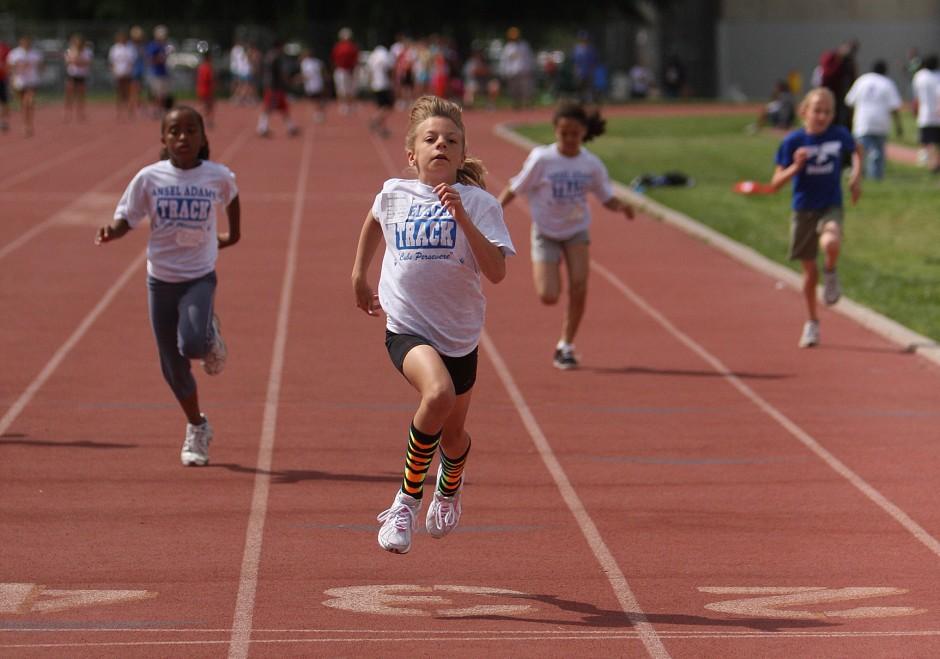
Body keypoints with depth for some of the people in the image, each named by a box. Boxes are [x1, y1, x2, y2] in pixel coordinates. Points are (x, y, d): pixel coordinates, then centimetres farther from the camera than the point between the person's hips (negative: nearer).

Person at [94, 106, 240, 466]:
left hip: (200, 277, -1)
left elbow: (232, 196, 16)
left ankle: (211, 334, 11)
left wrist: (233, 233, 23)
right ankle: (196, 427, 30)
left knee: (192, 344, -27)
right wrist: (111, 232, -24)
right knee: (173, 367, 7)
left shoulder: (217, 176, -6)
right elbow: (126, 219, -4)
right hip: (161, 278, 1)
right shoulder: (149, 178, -7)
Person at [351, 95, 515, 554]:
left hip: (460, 334, 1)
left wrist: (462, 218, -26)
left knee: (453, 435, 16)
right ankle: (407, 499, -16)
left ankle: (448, 488, 55)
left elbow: (497, 271, -19)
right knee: (438, 393, -32)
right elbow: (374, 222, 24)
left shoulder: (478, 203, -8)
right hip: (407, 328, -1)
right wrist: (359, 274, 27)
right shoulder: (393, 194, -1)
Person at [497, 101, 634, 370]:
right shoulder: (542, 159, -17)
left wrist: (620, 206, -23)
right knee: (549, 297, -12)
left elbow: (607, 198, -1)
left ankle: (566, 345, 1)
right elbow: (515, 189, -10)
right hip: (546, 232, -2)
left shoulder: (591, 164, -9)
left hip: (576, 230, 2)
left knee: (579, 285, -17)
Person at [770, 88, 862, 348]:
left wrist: (856, 176, 6)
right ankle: (812, 322, 30)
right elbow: (775, 184, -8)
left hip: (831, 207, -1)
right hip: (804, 210, 1)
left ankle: (830, 273, 1)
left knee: (830, 243, -34)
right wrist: (795, 167, -24)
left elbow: (857, 150, 20)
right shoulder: (793, 141, -9)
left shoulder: (840, 135, -5)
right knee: (809, 270, 10)